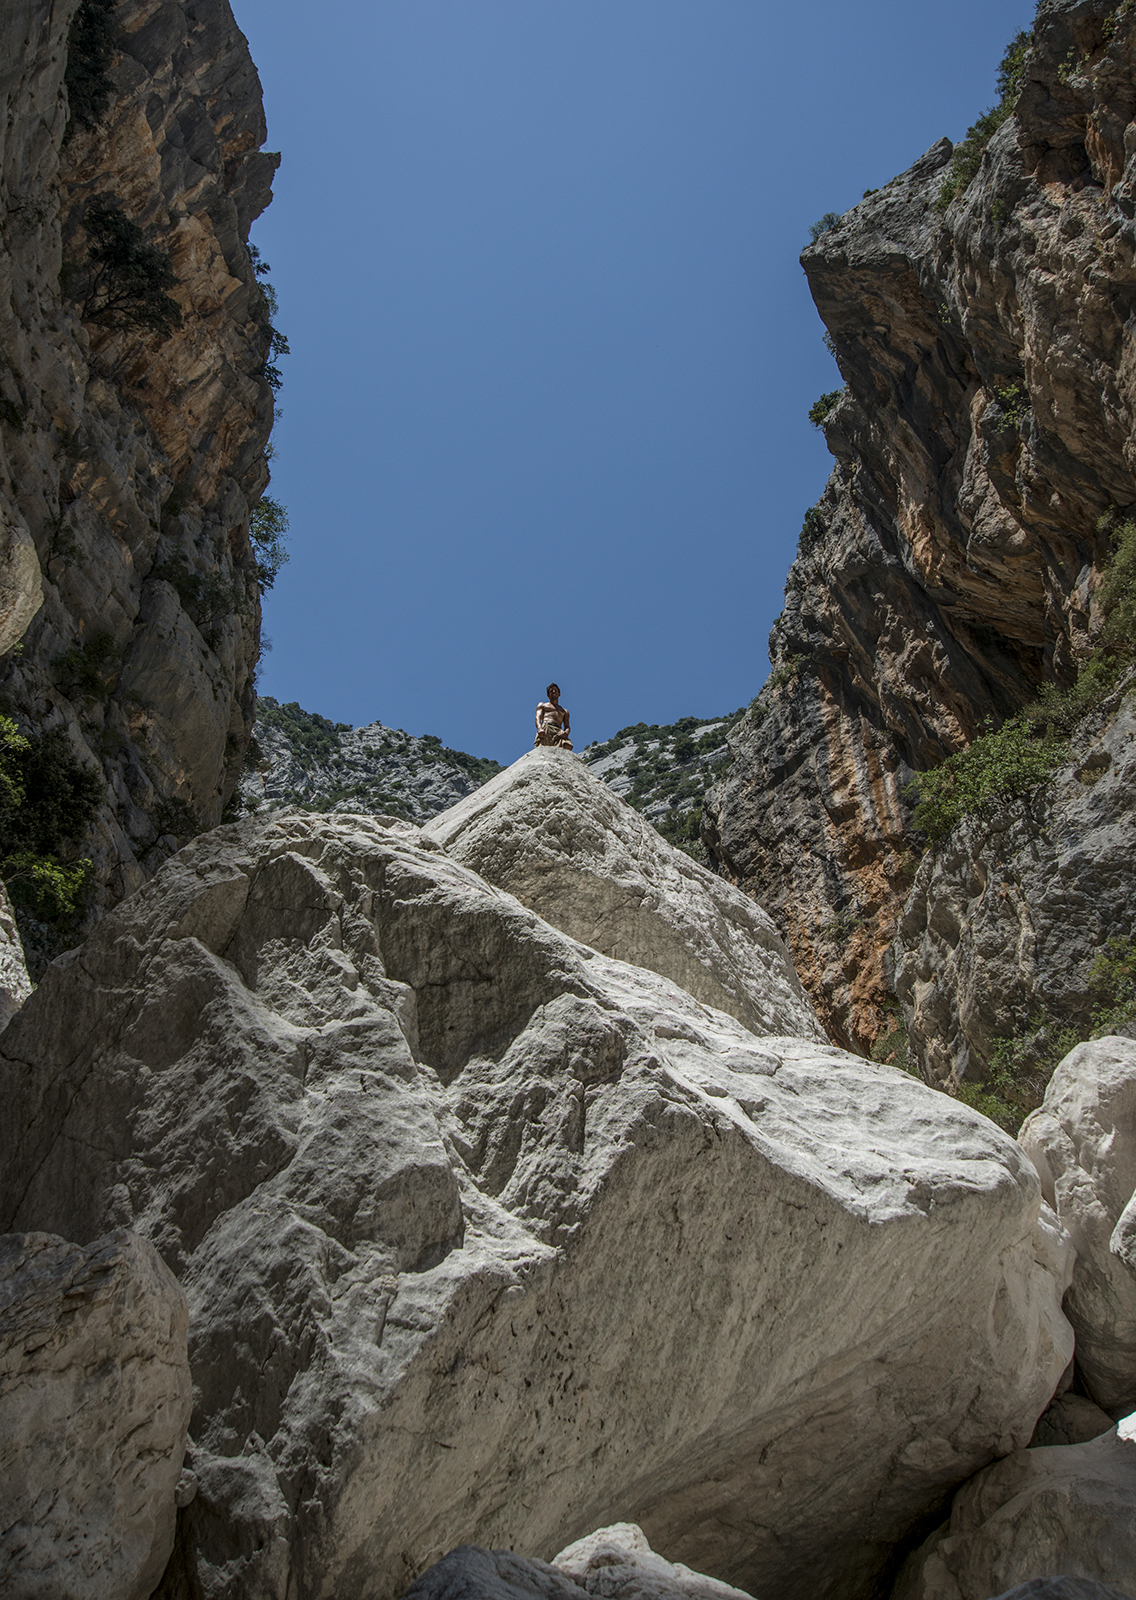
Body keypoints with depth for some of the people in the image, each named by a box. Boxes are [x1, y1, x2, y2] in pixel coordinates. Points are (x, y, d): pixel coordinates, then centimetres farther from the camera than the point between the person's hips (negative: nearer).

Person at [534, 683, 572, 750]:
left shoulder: (564, 711, 38)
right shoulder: (542, 705, 33)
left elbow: (567, 726, 23)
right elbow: (538, 718, 13)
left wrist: (566, 732, -6)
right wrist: (539, 728, -12)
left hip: (558, 732, 1)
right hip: (545, 728, -1)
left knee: (567, 746, -37)